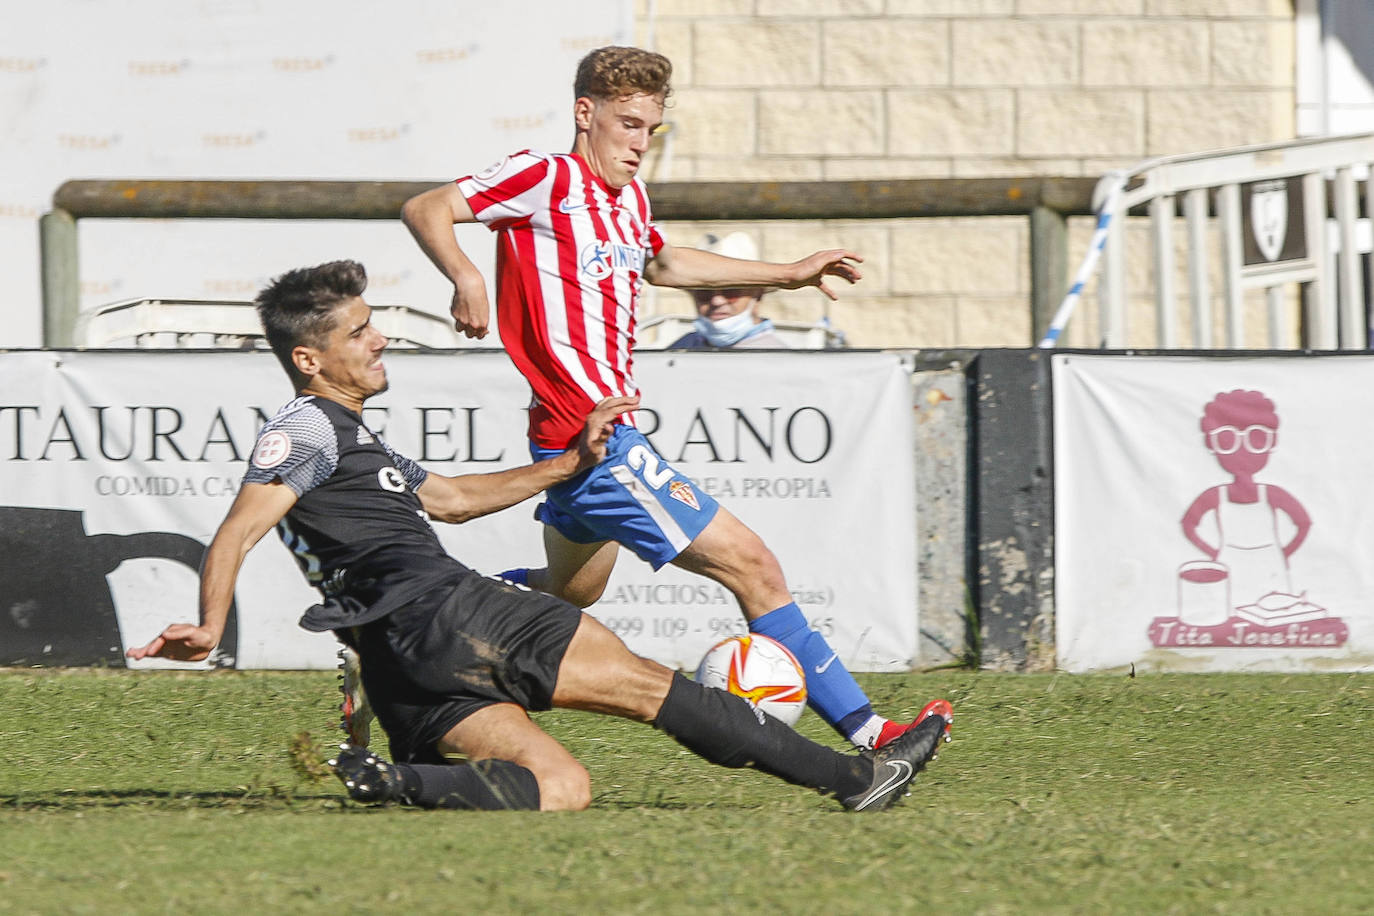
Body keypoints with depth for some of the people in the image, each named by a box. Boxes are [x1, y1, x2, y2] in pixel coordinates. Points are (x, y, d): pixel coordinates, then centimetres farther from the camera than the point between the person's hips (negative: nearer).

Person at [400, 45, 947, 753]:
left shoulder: (629, 198, 15)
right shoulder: (547, 178, -11)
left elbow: (659, 264, 35)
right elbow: (425, 210, -13)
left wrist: (789, 274, 36)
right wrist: (466, 276, -32)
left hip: (583, 440, 11)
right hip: (593, 442, -11)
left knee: (570, 592, 30)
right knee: (751, 566, -11)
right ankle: (863, 729, -10)